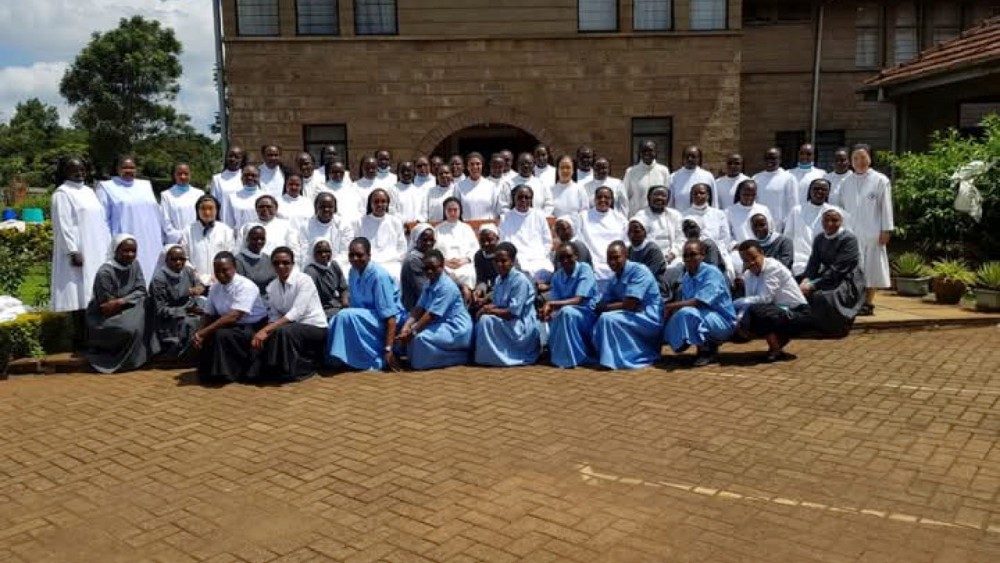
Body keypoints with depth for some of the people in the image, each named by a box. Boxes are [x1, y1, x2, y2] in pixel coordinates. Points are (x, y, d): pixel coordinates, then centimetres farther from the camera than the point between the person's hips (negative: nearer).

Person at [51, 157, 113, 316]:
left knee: (94, 295, 6)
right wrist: (73, 251, -19)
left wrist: (108, 246, 13)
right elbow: (63, 225, -12)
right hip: (78, 251, -7)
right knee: (80, 294, -6)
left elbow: (101, 221, 18)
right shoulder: (62, 193, -5)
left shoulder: (88, 191, 17)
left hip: (97, 251, 7)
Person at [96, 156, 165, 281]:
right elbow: (102, 218, 2)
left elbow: (158, 215, 18)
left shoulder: (146, 185, 17)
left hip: (151, 247, 4)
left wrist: (161, 241, 13)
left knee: (151, 275, 2)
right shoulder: (107, 187, 7)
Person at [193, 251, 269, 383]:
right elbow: (208, 315, 6)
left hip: (253, 328, -7)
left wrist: (203, 332, -30)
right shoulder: (215, 288, 3)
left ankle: (225, 374, -13)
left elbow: (233, 317, -30)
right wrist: (199, 333, -16)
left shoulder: (246, 286, -20)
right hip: (231, 326, 7)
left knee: (222, 334, -31)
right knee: (201, 336, -12)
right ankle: (207, 371, 8)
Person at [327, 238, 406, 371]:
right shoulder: (353, 272, 2)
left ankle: (377, 359, -21)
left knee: (346, 316, -27)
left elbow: (390, 316, -25)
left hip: (385, 320, -8)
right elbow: (354, 305, 6)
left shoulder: (379, 275, -22)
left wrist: (388, 349, -29)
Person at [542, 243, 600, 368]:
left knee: (566, 312, -33)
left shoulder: (585, 270, -15)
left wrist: (552, 304, -36)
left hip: (590, 312, -5)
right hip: (569, 313, 5)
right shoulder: (557, 276, 2)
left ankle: (571, 357, -22)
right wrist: (547, 310, -30)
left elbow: (578, 300, -25)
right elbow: (554, 303, -5)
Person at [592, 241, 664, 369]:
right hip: (632, 315, 8)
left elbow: (629, 305, -23)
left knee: (608, 318, -25)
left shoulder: (639, 271, -16)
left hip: (650, 318, -8)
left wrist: (604, 308, -11)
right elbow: (603, 304, 6)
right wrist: (602, 308, -18)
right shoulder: (615, 278, 9)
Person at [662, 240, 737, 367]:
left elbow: (700, 302, -26)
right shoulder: (686, 278, 8)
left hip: (723, 321, -8)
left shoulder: (712, 273, -15)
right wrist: (673, 309, -17)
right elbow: (686, 303, 4)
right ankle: (710, 344, 5)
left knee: (687, 313, -31)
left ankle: (707, 351, -13)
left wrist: (673, 306, -24)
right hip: (704, 317, 8)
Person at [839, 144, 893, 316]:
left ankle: (868, 303, 8)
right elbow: (842, 207, 10)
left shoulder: (880, 180, 1)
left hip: (872, 233, -3)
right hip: (850, 232, 3)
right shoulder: (846, 182, 11)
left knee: (870, 269, 2)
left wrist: (886, 230, -7)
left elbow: (886, 207, -1)